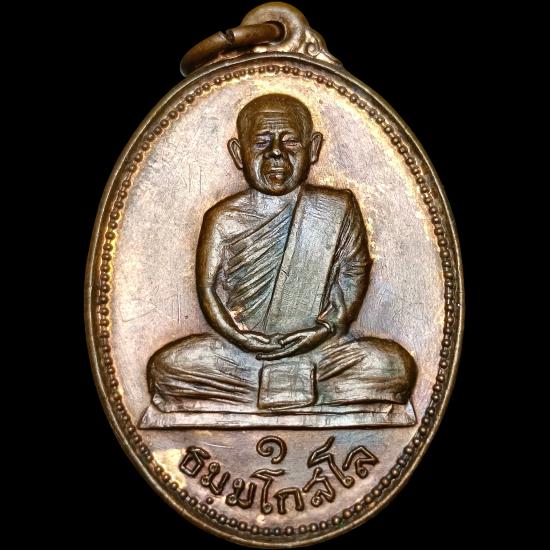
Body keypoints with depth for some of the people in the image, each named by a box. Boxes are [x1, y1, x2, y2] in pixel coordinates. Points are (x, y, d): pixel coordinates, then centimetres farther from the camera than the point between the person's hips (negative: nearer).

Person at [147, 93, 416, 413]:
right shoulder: (223, 220, -2)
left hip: (319, 346, 0)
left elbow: (354, 272, 1)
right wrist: (237, 334, -13)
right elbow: (209, 286, 0)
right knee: (166, 367, -18)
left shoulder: (338, 210, -1)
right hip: (241, 349, 0)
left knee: (395, 365, -20)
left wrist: (329, 326, -11)